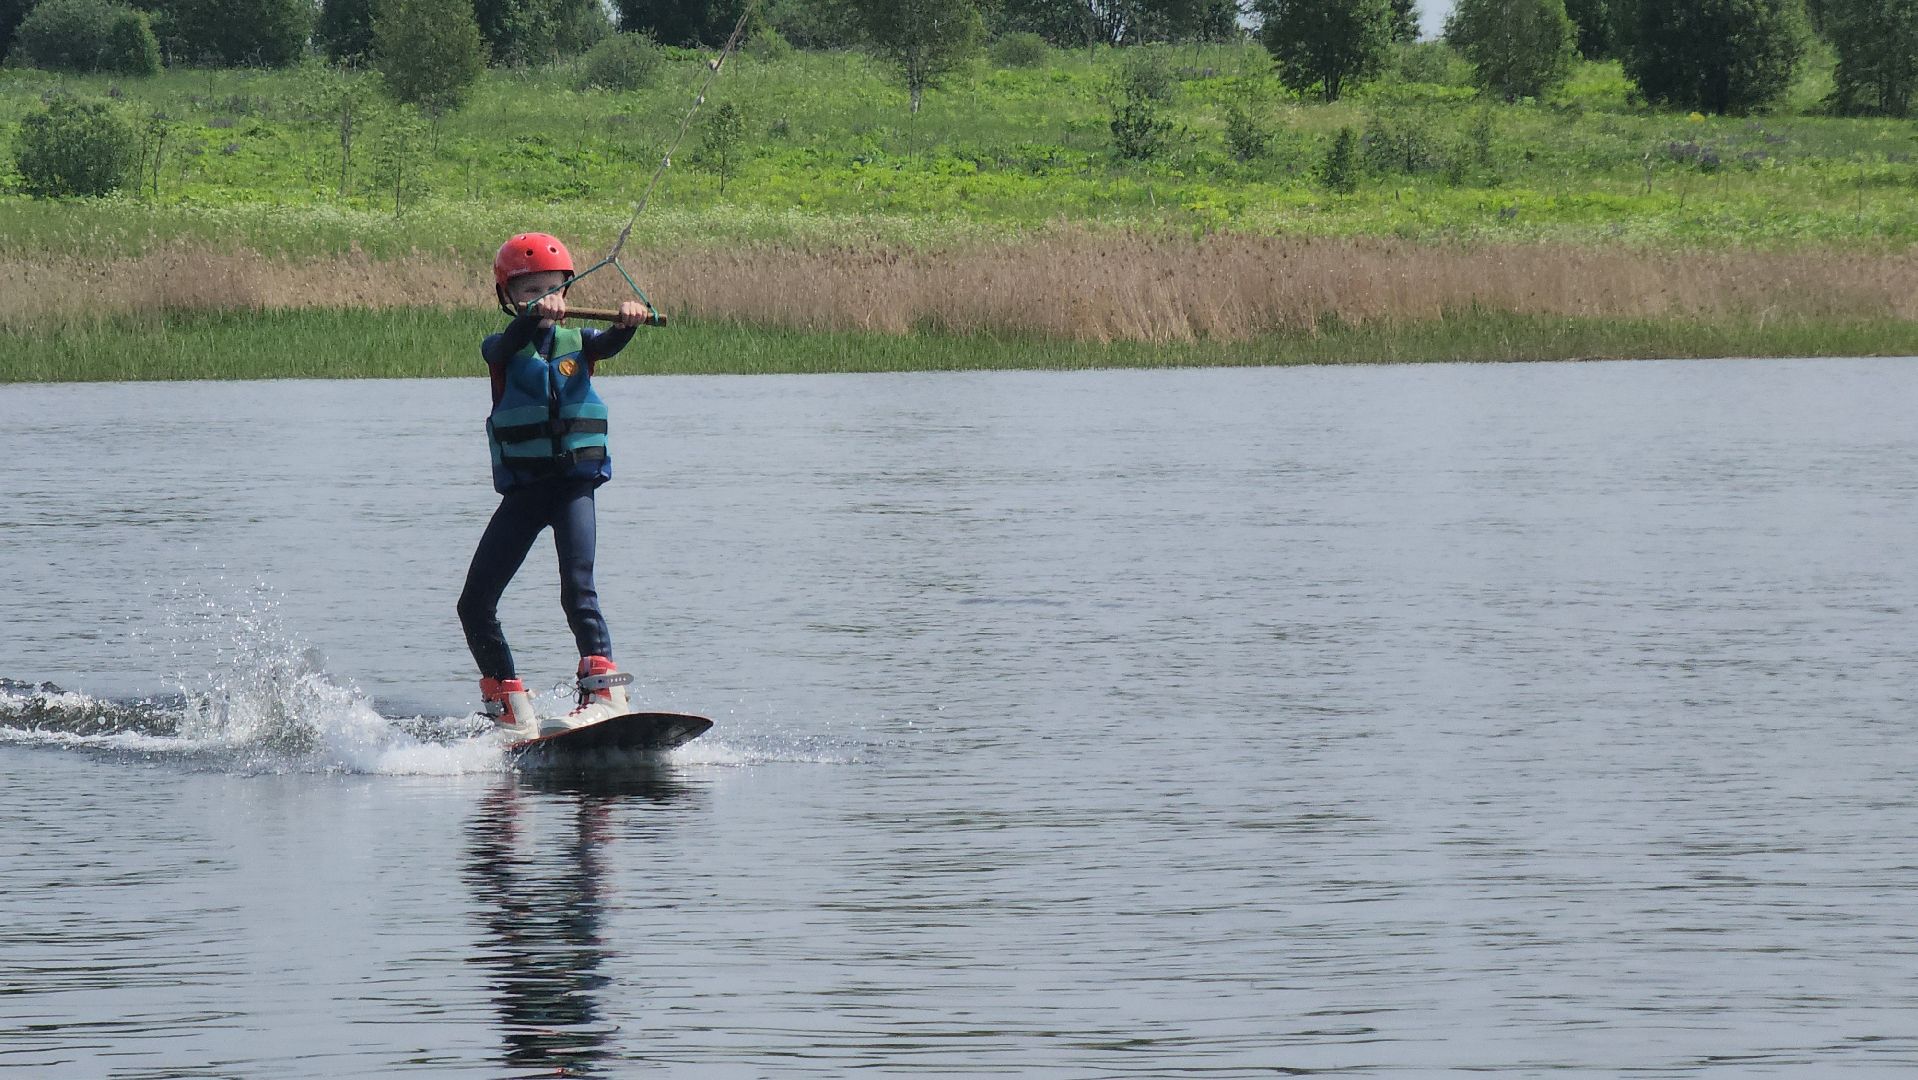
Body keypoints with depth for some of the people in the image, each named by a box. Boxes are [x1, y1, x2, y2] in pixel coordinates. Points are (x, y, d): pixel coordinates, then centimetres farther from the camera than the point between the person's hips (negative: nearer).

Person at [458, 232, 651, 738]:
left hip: (574, 481, -2)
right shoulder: (502, 349, 2)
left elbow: (608, 343, -15)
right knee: (475, 605, 1)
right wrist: (535, 317, -44)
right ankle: (512, 711, 13)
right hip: (523, 488, 2)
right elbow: (510, 344, -22)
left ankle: (606, 691, -24)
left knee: (577, 587, -22)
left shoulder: (577, 344, 6)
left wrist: (627, 321, -39)